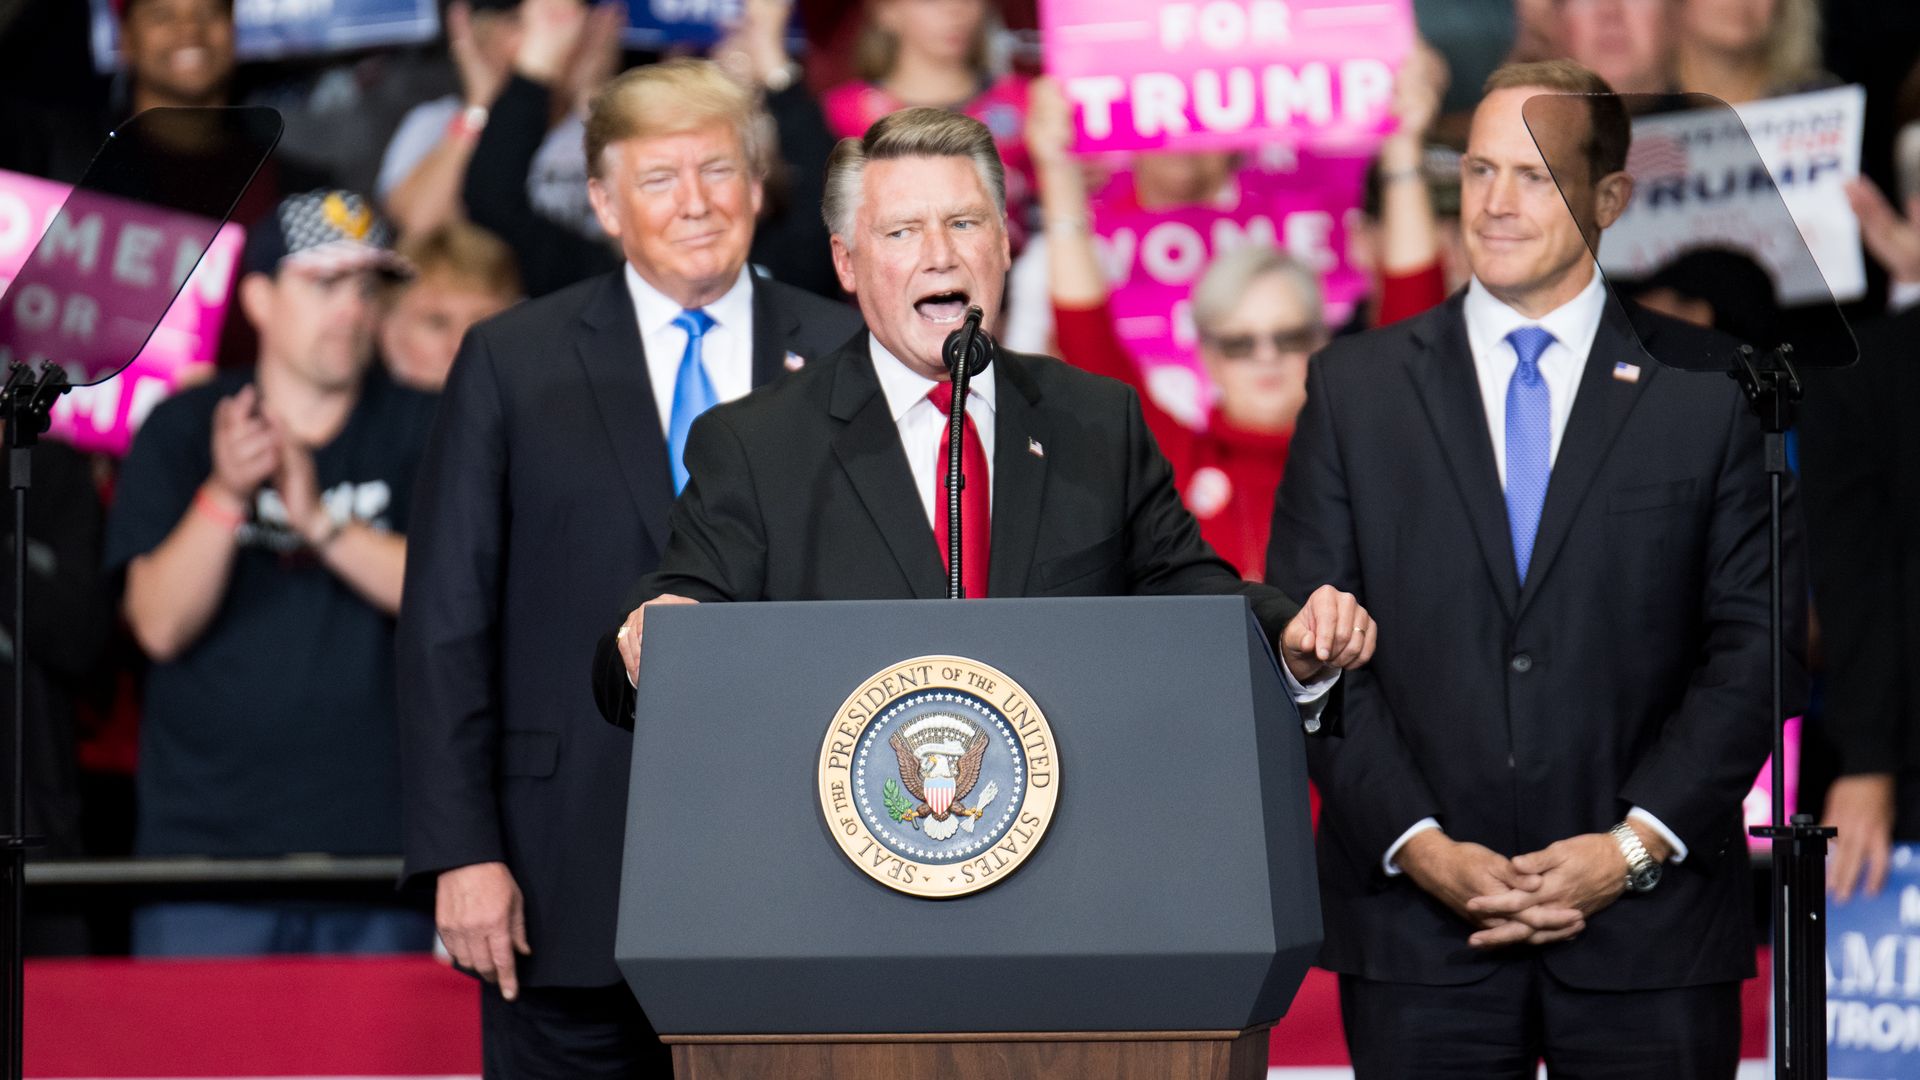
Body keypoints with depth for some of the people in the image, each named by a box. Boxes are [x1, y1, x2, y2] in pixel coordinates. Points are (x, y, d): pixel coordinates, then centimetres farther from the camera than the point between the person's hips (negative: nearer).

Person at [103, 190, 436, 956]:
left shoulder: (420, 431, 7)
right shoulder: (182, 430, 6)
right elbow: (160, 625, -4)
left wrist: (321, 522, -18)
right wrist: (225, 496, -20)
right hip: (206, 837, 0)